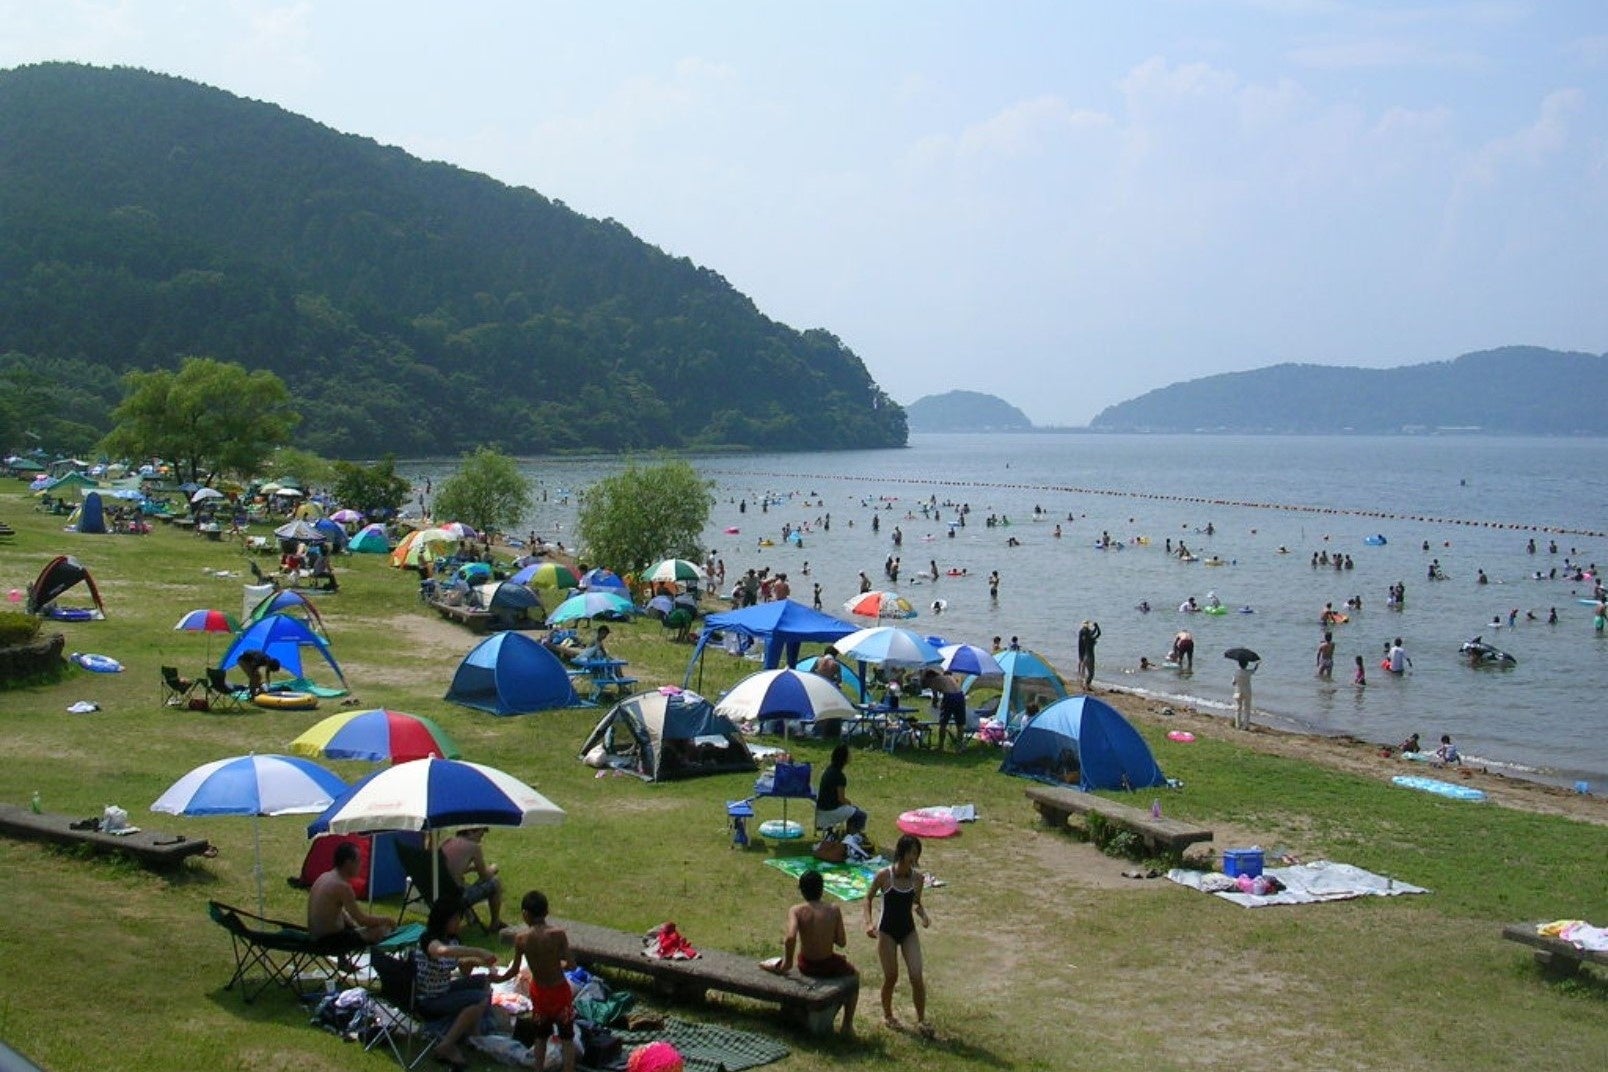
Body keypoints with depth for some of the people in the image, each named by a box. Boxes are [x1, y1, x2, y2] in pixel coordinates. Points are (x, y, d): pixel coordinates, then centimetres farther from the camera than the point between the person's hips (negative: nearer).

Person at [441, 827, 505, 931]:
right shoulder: (474, 847, -8)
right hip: (457, 896, -7)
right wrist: (492, 869, 23)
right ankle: (494, 925, 24)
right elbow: (485, 876, 3)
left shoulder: (448, 841, 10)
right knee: (496, 882, 11)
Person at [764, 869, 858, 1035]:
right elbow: (842, 942, -9)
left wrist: (787, 962, -15)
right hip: (829, 966, -2)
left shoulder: (796, 911, -15)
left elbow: (790, 937, -29)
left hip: (805, 966, 2)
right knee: (854, 975, 32)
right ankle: (848, 1024, 29)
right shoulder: (834, 910, -14)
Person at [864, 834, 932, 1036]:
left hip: (908, 931, 3)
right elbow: (869, 899, -2)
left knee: (917, 977, -7)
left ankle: (921, 1020, 9)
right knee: (891, 977, 3)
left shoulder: (918, 877, -6)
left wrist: (923, 915, -11)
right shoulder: (884, 875, -16)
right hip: (887, 931, -2)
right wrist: (868, 923, -15)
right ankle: (887, 1014, 29)